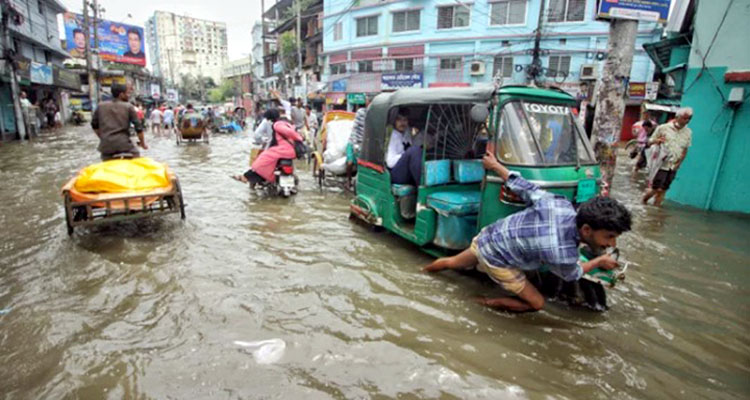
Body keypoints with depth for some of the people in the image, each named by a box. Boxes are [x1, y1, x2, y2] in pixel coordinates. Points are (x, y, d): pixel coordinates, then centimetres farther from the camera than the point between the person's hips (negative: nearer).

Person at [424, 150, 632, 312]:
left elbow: (522, 186, -8)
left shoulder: (561, 204, -18)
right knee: (536, 303, 8)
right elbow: (571, 274, -6)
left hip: (488, 236, 6)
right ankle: (486, 303, 16)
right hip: (496, 259, -6)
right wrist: (599, 262, 11)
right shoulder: (562, 254, -32)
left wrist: (496, 166, 6)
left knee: (452, 263, 31)